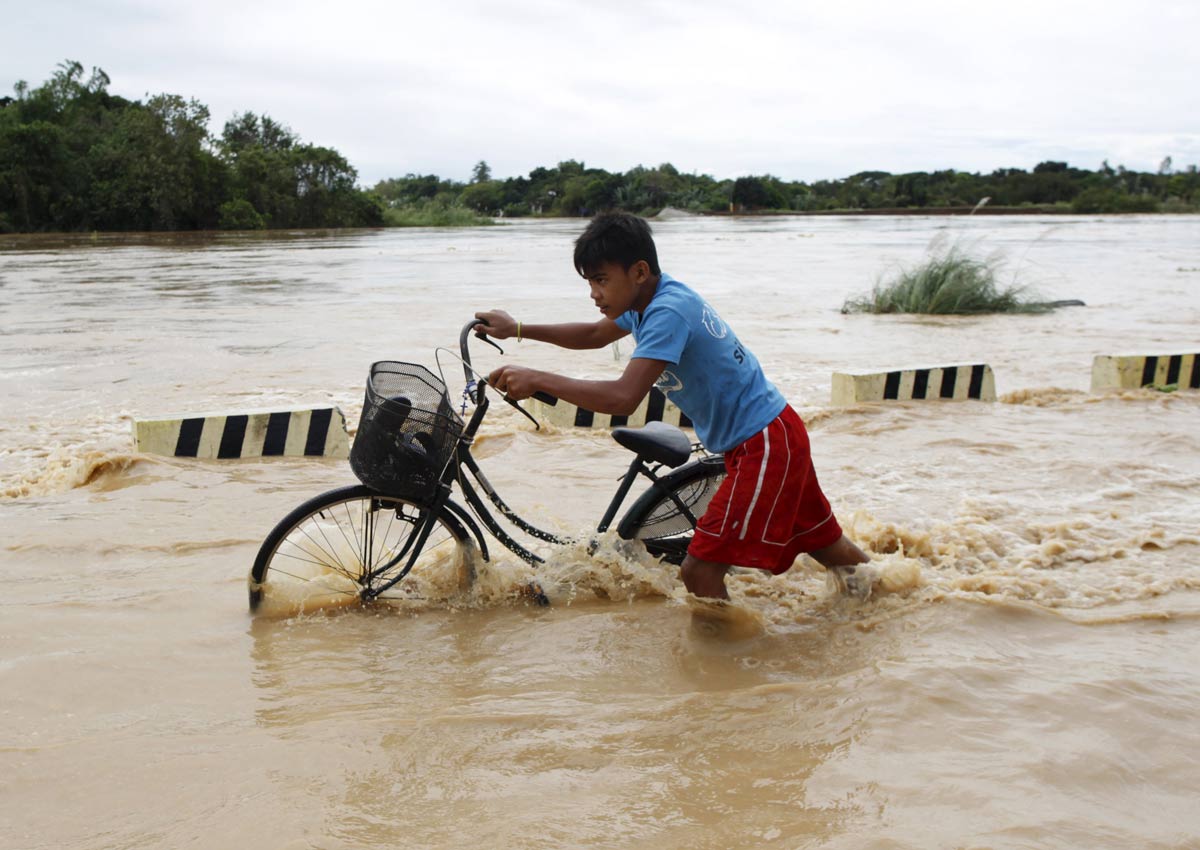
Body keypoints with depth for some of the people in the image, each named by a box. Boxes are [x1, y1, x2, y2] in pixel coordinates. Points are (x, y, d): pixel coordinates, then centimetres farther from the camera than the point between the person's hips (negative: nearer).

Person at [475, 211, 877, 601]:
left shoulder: (668, 311, -25)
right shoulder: (649, 299, 4)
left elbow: (623, 397, -35)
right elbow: (595, 335, 22)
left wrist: (535, 379, -31)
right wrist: (517, 329, 14)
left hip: (764, 445, -10)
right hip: (774, 435, 10)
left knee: (700, 569, -12)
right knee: (820, 539, 28)